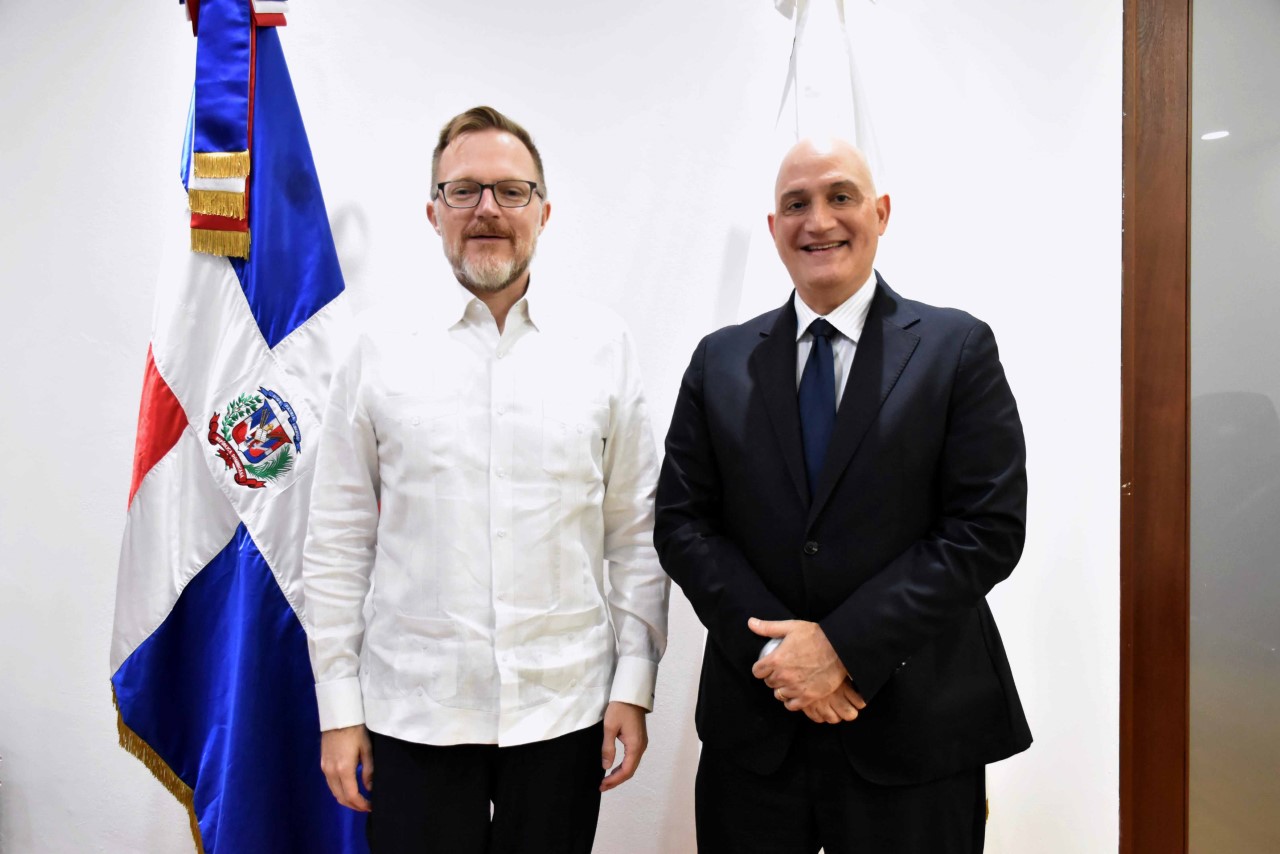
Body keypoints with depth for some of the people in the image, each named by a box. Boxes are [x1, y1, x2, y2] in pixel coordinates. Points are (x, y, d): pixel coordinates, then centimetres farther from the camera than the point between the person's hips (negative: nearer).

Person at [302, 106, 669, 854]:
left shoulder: (604, 345, -1)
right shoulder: (381, 353, -1)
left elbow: (637, 531, 1)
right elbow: (339, 542, 2)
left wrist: (635, 682, -2)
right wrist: (339, 706, 1)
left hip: (565, 708, 0)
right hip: (413, 712, 0)